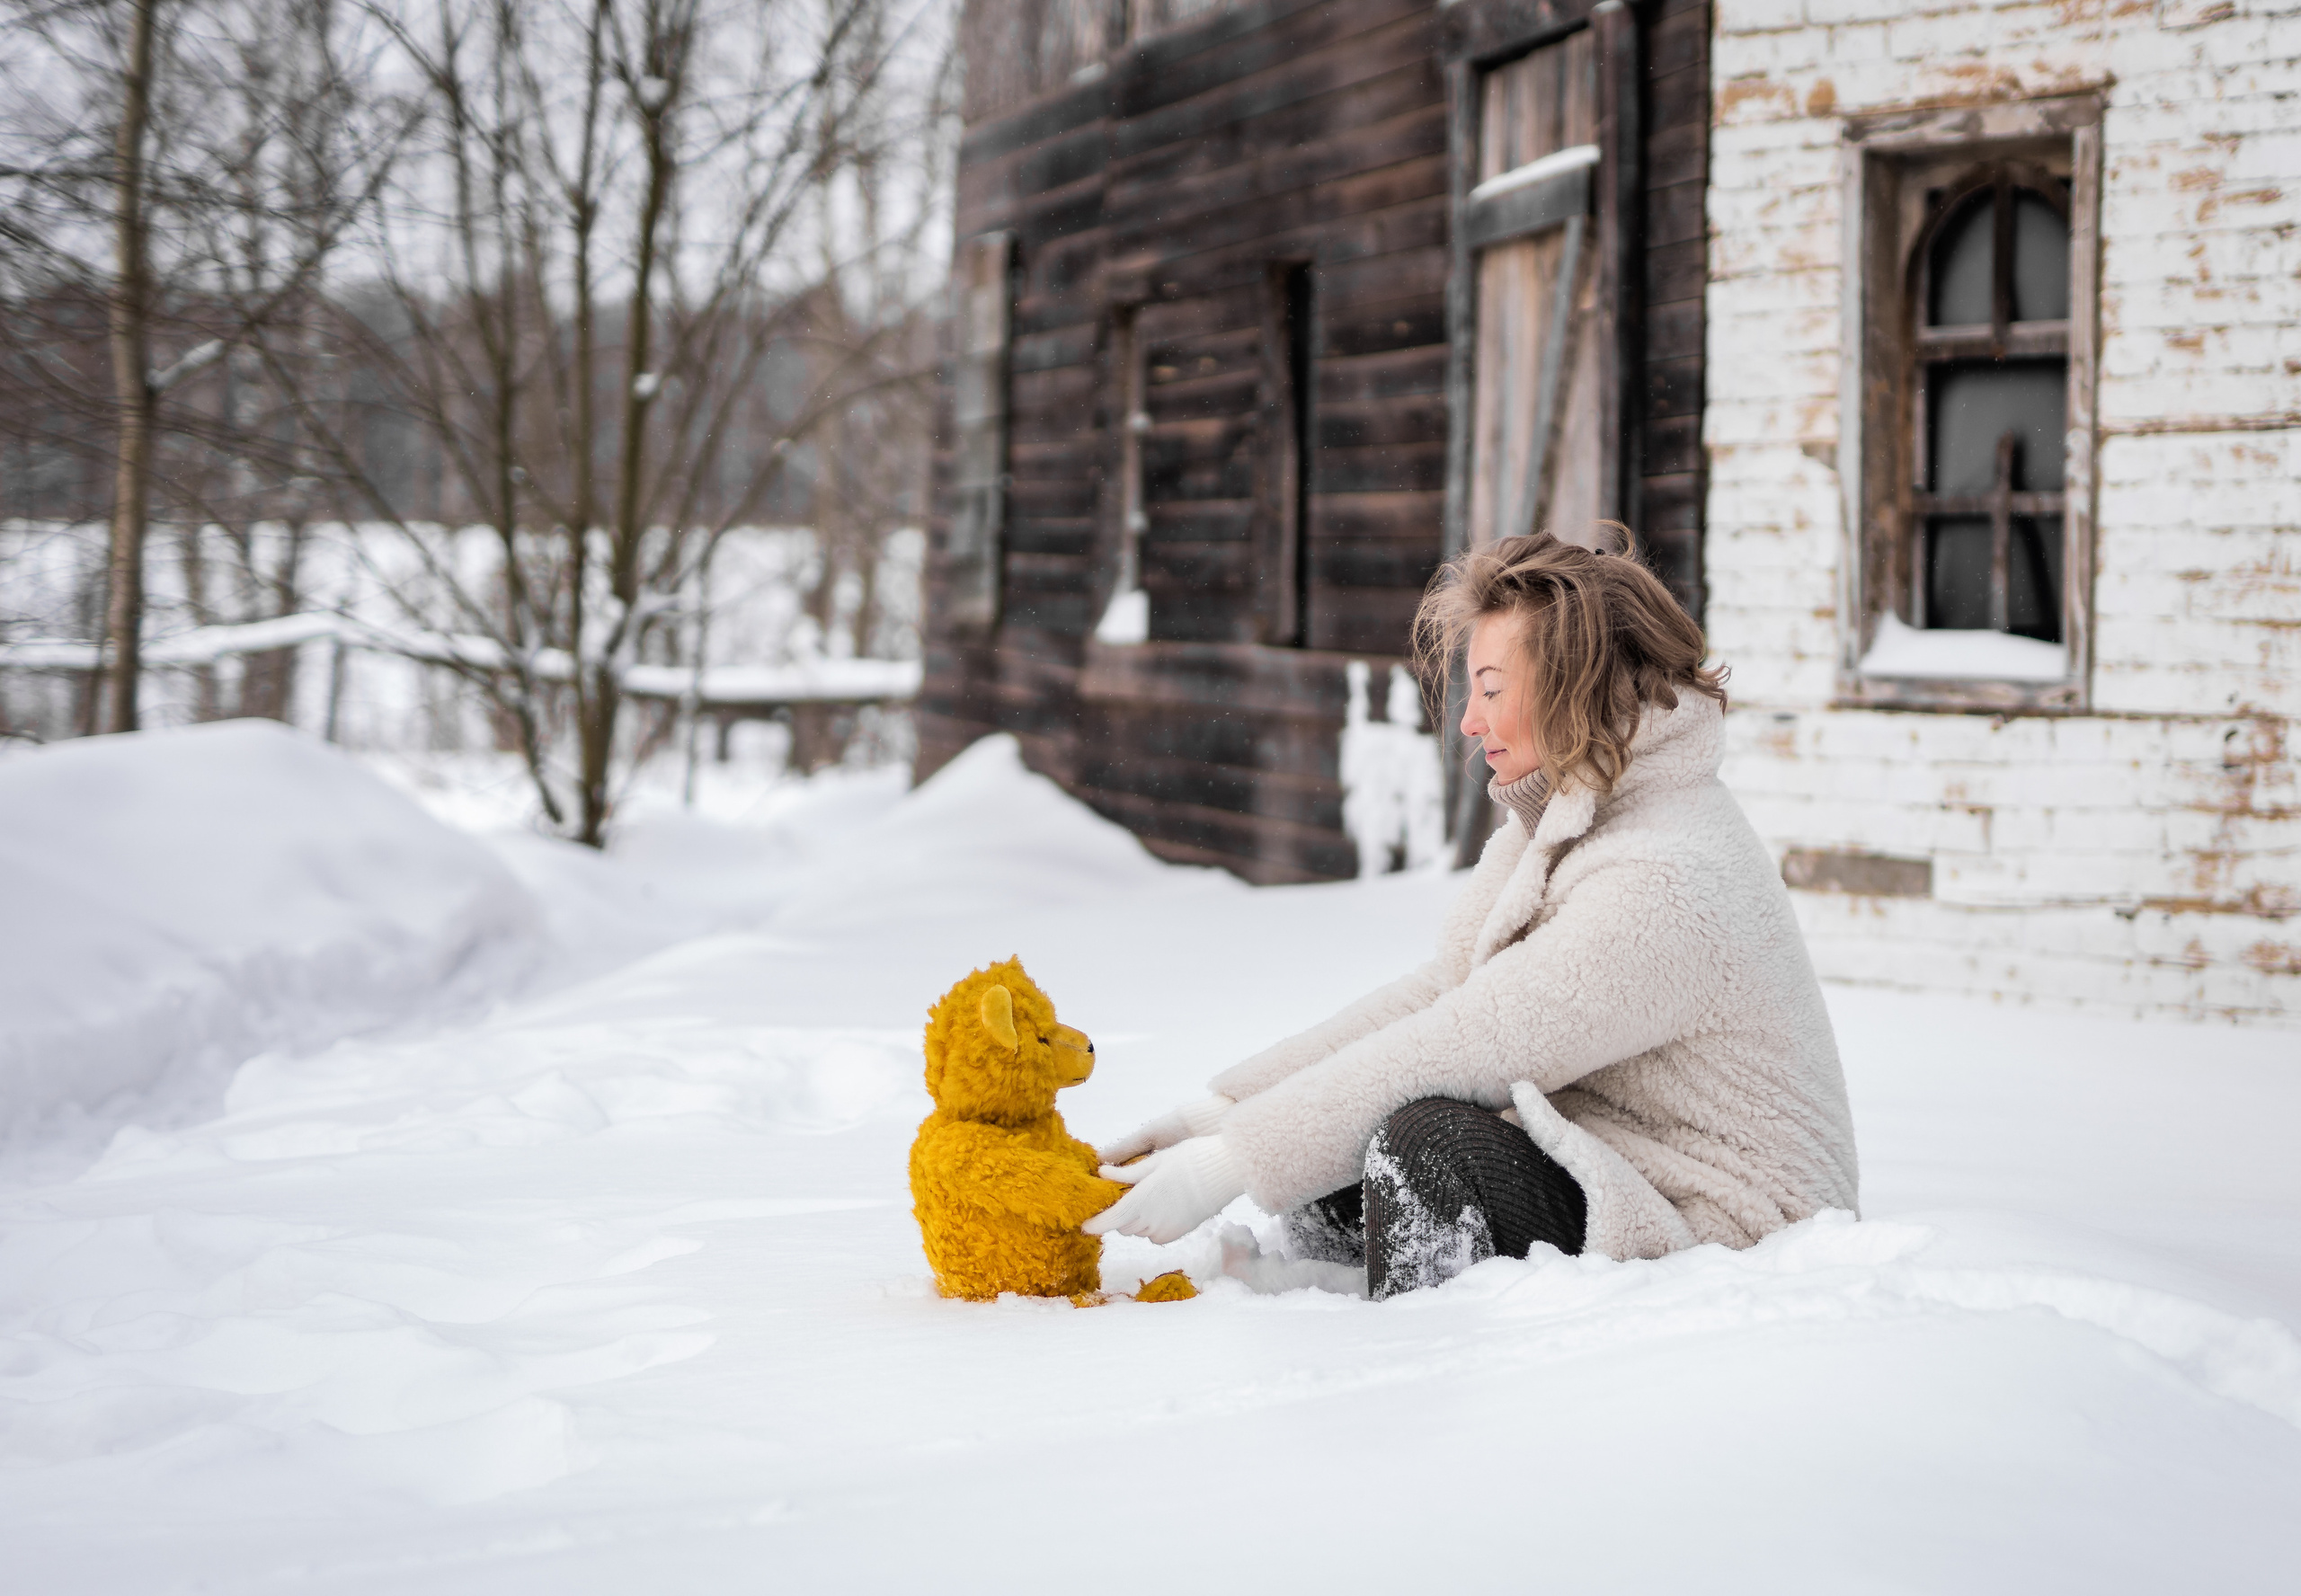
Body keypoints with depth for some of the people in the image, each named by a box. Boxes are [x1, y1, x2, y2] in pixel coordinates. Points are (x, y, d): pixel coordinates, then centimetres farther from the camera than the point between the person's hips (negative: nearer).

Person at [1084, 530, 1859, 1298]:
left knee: (1424, 1137, -27)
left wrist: (1230, 1164, -22)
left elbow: (1452, 1050, -26)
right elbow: (1435, 992, 5)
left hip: (1723, 1230, -10)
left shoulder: (1660, 883, -25)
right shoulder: (1558, 817, 7)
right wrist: (1224, 1108, -3)